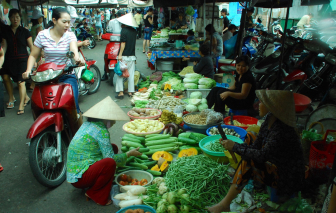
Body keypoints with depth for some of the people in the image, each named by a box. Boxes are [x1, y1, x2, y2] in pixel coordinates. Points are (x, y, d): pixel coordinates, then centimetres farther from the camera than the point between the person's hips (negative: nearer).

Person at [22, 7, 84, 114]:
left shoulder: (70, 35, -1)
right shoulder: (42, 35, 1)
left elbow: (74, 48, -23)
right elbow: (33, 55, 6)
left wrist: (77, 58, -46)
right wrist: (28, 70, -11)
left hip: (68, 76, -1)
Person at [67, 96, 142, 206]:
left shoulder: (87, 124, 6)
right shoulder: (101, 130, -20)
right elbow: (110, 157, -20)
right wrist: (128, 154, -6)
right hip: (79, 179, -9)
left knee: (113, 148, 7)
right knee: (109, 163, -31)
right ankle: (94, 194, -7)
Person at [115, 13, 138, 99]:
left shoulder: (124, 30, -11)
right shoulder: (134, 31, 7)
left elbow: (123, 43, -15)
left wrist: (120, 54, -14)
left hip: (124, 56, -6)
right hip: (132, 56, 6)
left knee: (120, 74, 3)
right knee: (131, 75, 10)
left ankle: (121, 92, 0)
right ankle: (130, 92, 14)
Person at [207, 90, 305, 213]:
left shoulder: (281, 130, -29)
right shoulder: (270, 118, -3)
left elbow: (262, 155, -33)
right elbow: (256, 146, -1)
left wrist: (235, 147, -25)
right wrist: (233, 146, -14)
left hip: (286, 179, -9)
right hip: (275, 166, 9)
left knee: (248, 163, -23)